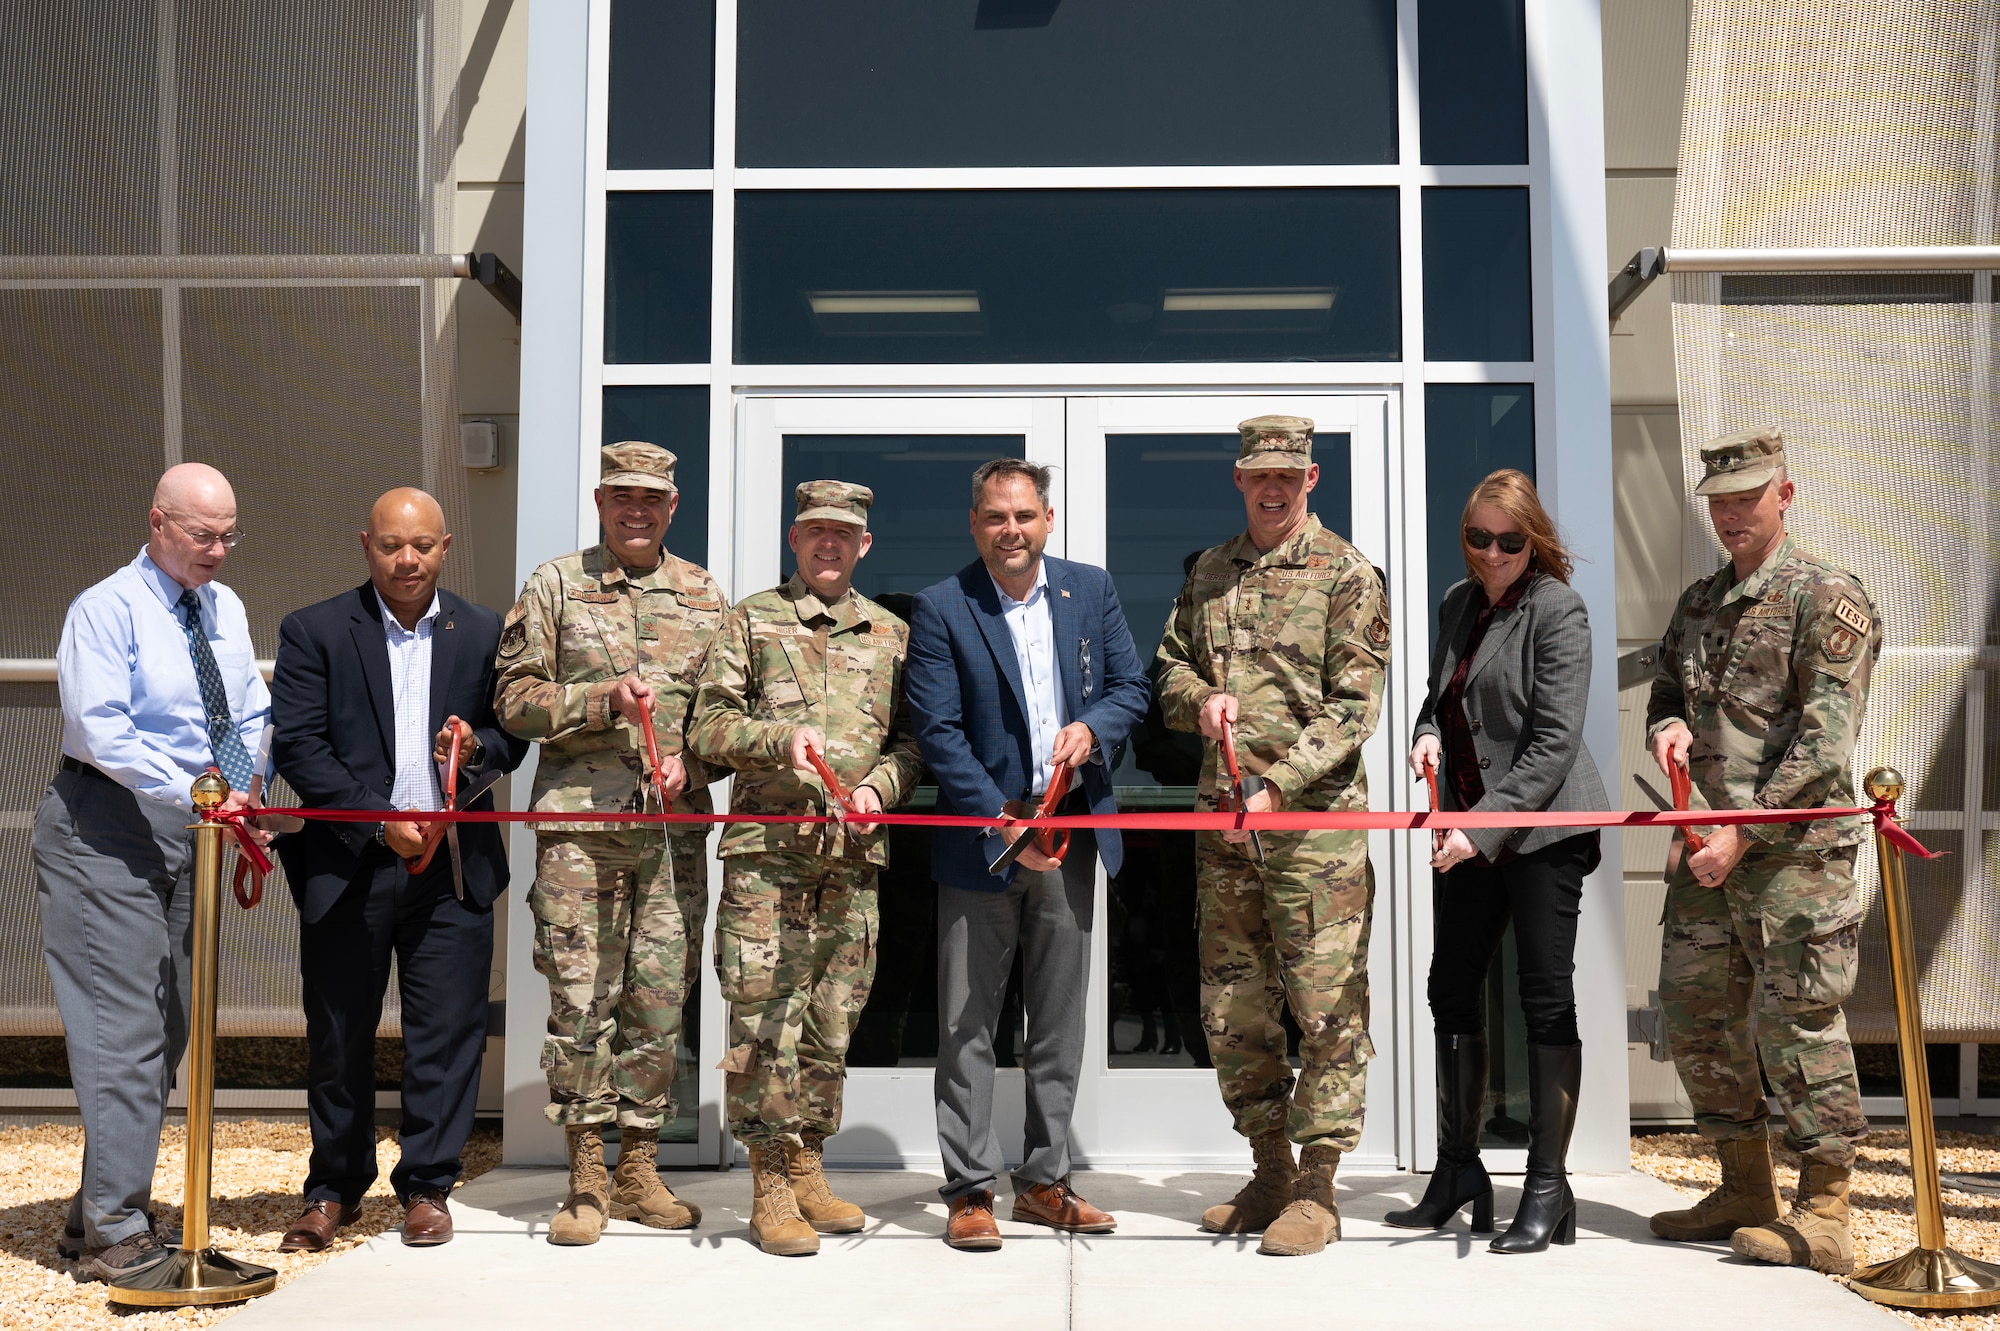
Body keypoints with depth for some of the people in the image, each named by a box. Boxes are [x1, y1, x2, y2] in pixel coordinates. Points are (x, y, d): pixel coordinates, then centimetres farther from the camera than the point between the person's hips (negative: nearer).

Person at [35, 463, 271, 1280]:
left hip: (187, 830, 8)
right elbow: (101, 728, -20)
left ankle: (100, 1213, 22)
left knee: (168, 1027, 11)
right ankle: (115, 1230, -2)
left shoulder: (225, 610, 12)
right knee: (124, 1025, -9)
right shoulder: (106, 609, -10)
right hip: (106, 825, -8)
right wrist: (190, 790, -27)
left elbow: (252, 713, 15)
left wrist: (241, 785, -4)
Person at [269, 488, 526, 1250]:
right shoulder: (314, 632, 3)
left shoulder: (484, 633, 9)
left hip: (452, 865, 1)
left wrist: (478, 746, -12)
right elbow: (296, 745, -5)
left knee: (446, 1033, 3)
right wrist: (380, 820, -13)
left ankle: (427, 1187, 17)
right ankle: (335, 1188, 25)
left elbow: (512, 739, 12)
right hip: (346, 865, -1)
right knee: (338, 1037, 8)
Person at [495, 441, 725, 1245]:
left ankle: (639, 1171, 17)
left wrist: (692, 761, -5)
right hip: (578, 818, -2)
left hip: (674, 826, 2)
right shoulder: (554, 588, 6)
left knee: (660, 1000, 5)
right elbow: (515, 700, 1)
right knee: (580, 999, -3)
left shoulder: (704, 597, 13)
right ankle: (586, 1179, 8)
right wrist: (606, 698, -12)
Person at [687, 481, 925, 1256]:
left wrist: (880, 786, -3)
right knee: (765, 1017, -7)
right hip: (767, 848, -3)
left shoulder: (893, 635, 17)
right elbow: (707, 727, 3)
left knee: (832, 1019, 7)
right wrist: (780, 738, -14)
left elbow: (913, 737, 16)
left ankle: (807, 1169, 19)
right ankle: (771, 1185, 2)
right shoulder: (751, 622, 9)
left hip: (855, 852, 3)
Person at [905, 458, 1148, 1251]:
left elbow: (1132, 686, 10)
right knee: (968, 1027, 2)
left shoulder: (1091, 591, 7)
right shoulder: (941, 610, -6)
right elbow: (937, 732, -10)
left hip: (1071, 836, 4)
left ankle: (1044, 1183, 23)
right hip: (980, 841, -4)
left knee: (1061, 1022, 11)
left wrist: (1091, 727, -13)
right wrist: (1004, 824, -17)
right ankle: (970, 1192, 12)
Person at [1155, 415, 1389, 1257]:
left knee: (1326, 1006, -4)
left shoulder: (1346, 575, -1)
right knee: (1230, 1011, 10)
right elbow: (1168, 669, 22)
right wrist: (1200, 698, -2)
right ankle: (1271, 1174, 23)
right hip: (1223, 817, 6)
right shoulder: (1208, 574, 16)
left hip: (1315, 818, -6)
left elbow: (1353, 707, -8)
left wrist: (1278, 785, -18)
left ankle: (1317, 1189, 4)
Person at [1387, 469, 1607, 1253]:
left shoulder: (1556, 609, -10)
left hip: (1543, 827, -7)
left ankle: (1547, 1188, 8)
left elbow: (1555, 742, -17)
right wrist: (1427, 736, 0)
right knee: (1451, 990, 11)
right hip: (1467, 832, 8)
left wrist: (1483, 826, -22)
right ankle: (1458, 1171, 25)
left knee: (1546, 999, -2)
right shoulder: (1457, 605, 11)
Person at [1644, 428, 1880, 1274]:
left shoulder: (1828, 600, -6)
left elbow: (1823, 743, -13)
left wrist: (1741, 835, -17)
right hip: (1708, 845, 8)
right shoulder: (1698, 603, 16)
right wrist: (1667, 728, -2)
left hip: (1794, 849, -7)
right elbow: (1665, 693, 24)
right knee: (1696, 1015, 11)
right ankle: (1745, 1190, 25)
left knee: (1798, 1022, -5)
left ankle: (1824, 1218, 4)